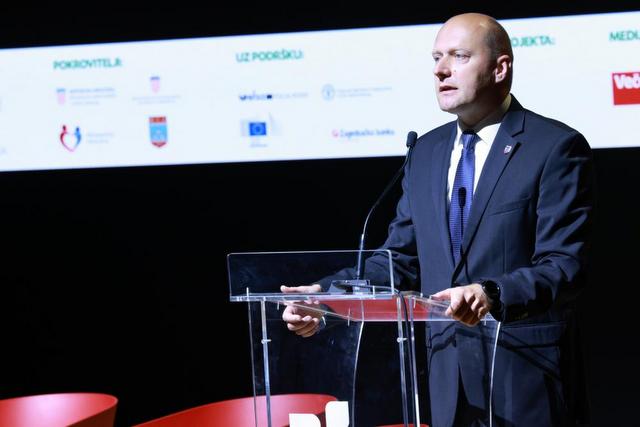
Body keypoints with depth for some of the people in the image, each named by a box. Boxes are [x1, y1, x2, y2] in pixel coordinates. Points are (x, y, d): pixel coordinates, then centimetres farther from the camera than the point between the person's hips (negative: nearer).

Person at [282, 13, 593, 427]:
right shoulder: (427, 151, 12)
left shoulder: (556, 147, -8)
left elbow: (564, 267, -16)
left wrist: (492, 294, -34)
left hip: (527, 378, -6)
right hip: (450, 378, 6)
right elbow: (400, 259, 13)